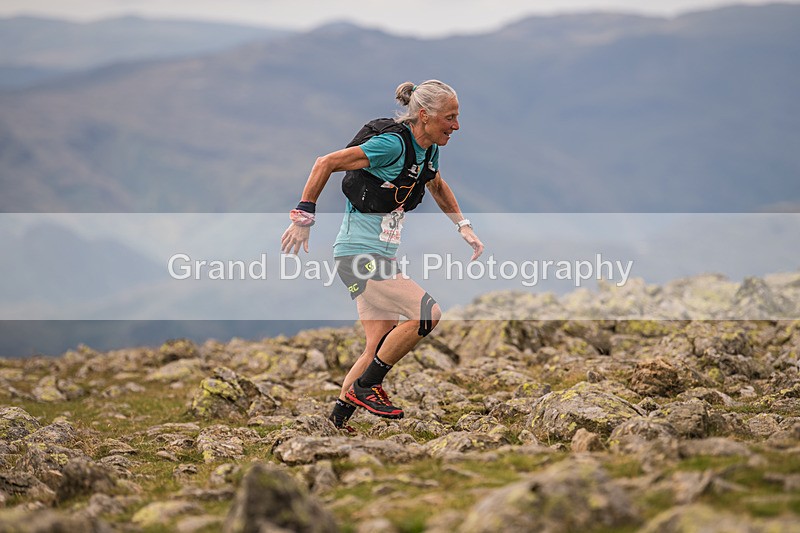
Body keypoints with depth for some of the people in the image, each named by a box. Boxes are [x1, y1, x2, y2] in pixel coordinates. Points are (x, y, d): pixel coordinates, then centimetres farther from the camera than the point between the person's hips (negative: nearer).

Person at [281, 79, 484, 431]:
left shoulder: (429, 151, 7)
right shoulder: (392, 144, -20)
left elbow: (438, 186, 31)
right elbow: (325, 164, -17)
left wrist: (463, 226, 21)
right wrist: (304, 217, -15)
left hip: (383, 257, 9)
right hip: (358, 254, -9)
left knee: (380, 346, 9)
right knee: (427, 313, -19)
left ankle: (338, 418, 19)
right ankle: (364, 387, -6)